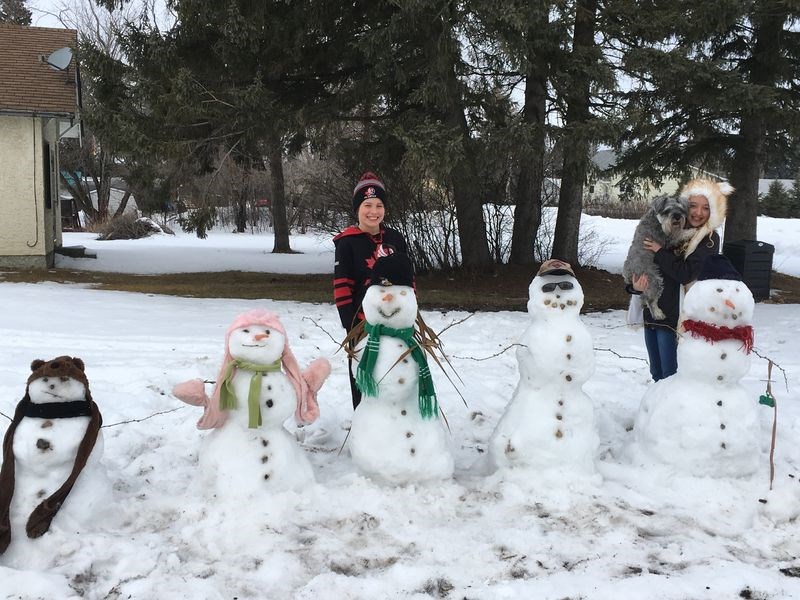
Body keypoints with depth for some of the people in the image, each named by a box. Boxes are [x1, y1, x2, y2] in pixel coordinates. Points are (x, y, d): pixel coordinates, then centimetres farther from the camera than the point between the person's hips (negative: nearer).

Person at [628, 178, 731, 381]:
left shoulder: (709, 240, -6)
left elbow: (686, 274, -18)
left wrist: (660, 252, -12)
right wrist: (635, 286, -6)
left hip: (675, 317, -6)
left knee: (671, 378, -3)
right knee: (657, 375, 17)